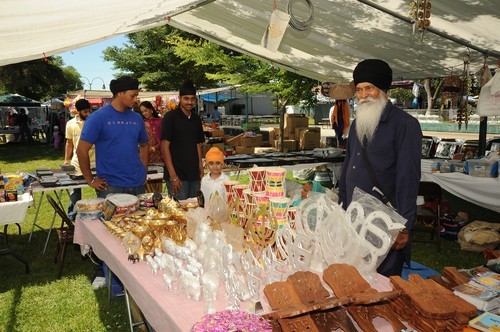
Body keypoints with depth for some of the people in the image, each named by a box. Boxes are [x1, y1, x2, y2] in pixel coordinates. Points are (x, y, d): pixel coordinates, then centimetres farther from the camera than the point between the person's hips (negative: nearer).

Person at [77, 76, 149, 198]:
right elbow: (81, 150, -9)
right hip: (110, 187, -5)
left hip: (137, 185, 5)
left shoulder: (137, 118, 7)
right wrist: (91, 180, -7)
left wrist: (144, 172, 10)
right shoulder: (98, 117, -8)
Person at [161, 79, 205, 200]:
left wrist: (201, 171, 9)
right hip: (177, 175, -6)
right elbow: (165, 146, -11)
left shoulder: (196, 119, 11)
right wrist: (173, 176, -15)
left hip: (194, 175, 6)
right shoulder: (170, 117, -7)